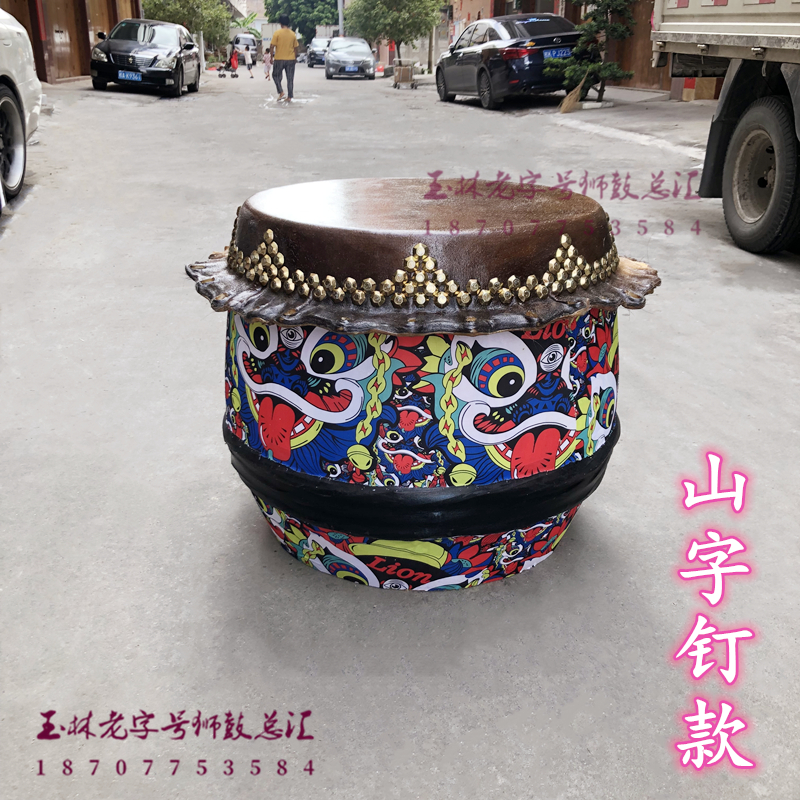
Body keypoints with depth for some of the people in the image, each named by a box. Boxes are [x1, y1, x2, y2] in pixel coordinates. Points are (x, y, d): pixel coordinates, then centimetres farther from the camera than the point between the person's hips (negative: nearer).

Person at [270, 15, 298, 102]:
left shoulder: (277, 33, -8)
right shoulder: (293, 34, 2)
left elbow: (272, 46, -10)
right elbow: (295, 47, 7)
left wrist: (271, 57, 0)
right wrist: (295, 58, 18)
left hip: (279, 59, -3)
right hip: (290, 59, 3)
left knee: (276, 75, 15)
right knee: (290, 78, 7)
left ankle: (281, 93, 0)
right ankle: (289, 97, 5)